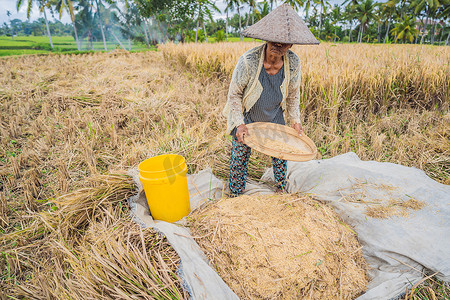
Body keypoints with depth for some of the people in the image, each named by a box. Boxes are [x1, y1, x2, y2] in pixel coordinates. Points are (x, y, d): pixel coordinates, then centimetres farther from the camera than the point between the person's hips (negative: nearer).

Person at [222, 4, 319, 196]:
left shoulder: (293, 63, -16)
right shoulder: (248, 61, -28)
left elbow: (293, 94, 2)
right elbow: (234, 94, -17)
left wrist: (295, 120, 3)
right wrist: (239, 123, -22)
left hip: (275, 118, 3)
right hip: (247, 117, -3)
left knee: (280, 155, 16)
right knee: (240, 158, 6)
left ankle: (282, 191, 44)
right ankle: (235, 197, 32)